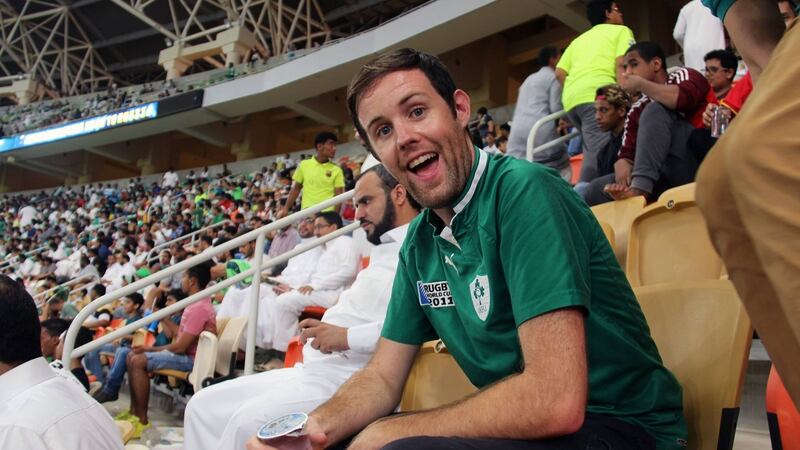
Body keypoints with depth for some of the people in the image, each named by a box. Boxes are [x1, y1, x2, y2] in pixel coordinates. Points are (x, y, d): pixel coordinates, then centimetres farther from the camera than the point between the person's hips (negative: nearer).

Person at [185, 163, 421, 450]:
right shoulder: (382, 252, 26)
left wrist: (349, 337, -21)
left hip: (347, 377, -10)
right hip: (311, 369, 10)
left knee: (249, 423, -30)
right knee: (204, 406, 3)